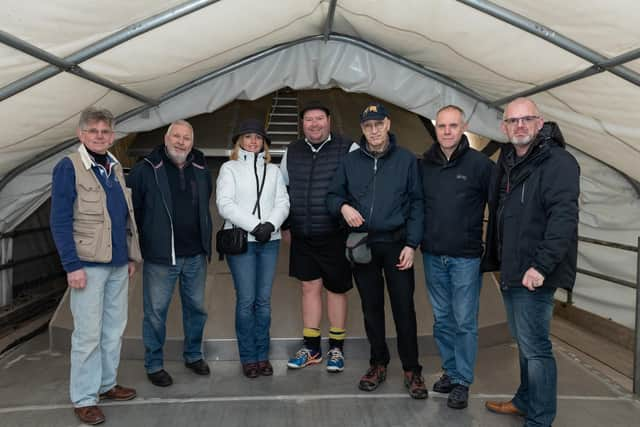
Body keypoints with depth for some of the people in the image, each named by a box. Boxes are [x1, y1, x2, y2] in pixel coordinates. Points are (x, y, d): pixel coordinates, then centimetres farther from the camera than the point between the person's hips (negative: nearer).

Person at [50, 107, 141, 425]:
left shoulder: (115, 168, 12)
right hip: (88, 264, -7)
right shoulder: (68, 167, -8)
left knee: (114, 329, 14)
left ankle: (106, 383, 29)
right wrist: (72, 265, -17)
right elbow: (59, 220, -12)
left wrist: (131, 256, 14)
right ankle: (84, 398, 14)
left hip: (118, 264, 7)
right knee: (88, 333, 1)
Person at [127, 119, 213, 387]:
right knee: (156, 312, 5)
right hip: (160, 257, -4)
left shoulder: (201, 171, 8)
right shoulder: (145, 170, -7)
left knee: (196, 307, 15)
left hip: (195, 256, 5)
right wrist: (145, 241, -6)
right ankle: (154, 365, 22)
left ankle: (193, 355, 34)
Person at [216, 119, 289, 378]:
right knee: (246, 301, -2)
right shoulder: (230, 168, 5)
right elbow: (225, 204, -6)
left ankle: (262, 356, 16)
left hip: (270, 241, 3)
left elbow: (283, 203, 7)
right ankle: (248, 358, 10)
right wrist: (255, 226, -14)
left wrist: (271, 224, -12)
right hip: (241, 240, -3)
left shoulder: (273, 170, 16)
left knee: (264, 300, 6)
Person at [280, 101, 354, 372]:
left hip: (335, 236, -4)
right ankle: (311, 349, 23)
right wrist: (285, 225, 16)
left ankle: (336, 348, 23)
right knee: (310, 288, 11)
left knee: (336, 289, 8)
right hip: (302, 237, 4)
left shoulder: (347, 149, -6)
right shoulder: (292, 152, 9)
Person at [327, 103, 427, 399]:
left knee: (404, 308, 0)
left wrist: (411, 244, -7)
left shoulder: (406, 160, 1)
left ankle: (412, 370, 15)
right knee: (371, 307, 12)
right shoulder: (350, 161, 7)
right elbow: (333, 195, 12)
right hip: (362, 245, 3)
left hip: (396, 244, -2)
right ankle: (378, 364, 28)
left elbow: (416, 204, 0)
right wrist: (343, 207, -12)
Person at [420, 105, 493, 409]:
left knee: (464, 321, 3)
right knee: (442, 319, 14)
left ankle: (462, 382, 17)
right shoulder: (425, 164, 5)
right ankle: (450, 371, 30)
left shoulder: (479, 163, -7)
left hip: (466, 257, -4)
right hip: (432, 255, 4)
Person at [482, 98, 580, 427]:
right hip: (510, 271, 9)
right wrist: (493, 258, 14)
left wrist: (541, 266, -27)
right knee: (525, 343, 20)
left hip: (534, 275, -8)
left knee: (535, 347, -1)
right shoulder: (507, 162, 13)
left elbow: (563, 218, -23)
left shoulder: (558, 162, -13)